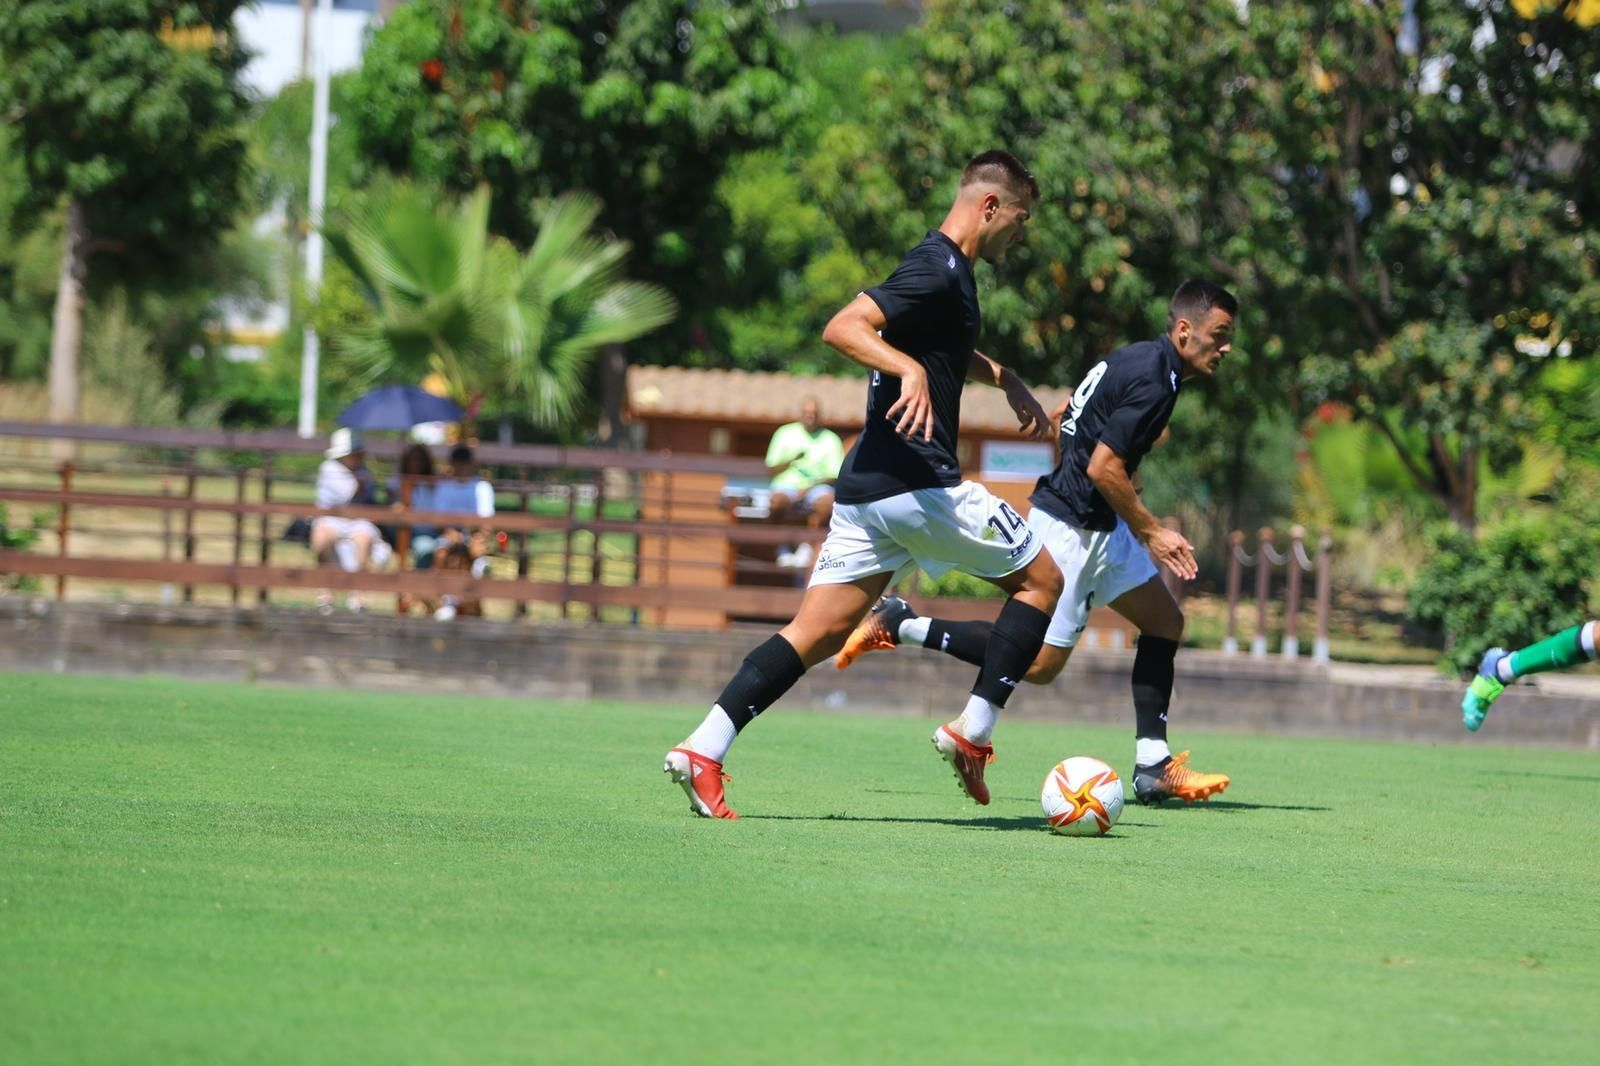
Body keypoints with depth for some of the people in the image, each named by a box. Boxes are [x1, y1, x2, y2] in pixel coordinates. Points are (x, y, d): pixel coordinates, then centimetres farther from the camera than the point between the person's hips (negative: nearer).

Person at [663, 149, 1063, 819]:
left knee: (817, 633, 3)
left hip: (867, 488, 9)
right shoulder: (939, 271, -11)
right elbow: (842, 328, -24)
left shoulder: (947, 271, 20)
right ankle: (972, 732, 2)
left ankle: (703, 749, -9)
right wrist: (910, 368, -37)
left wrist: (1004, 379, 33)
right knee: (1041, 580, 7)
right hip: (918, 482, -9)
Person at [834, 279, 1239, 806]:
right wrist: (1150, 530, -14)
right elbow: (1104, 467, -24)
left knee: (1164, 621, 11)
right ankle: (901, 625, -3)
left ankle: (1153, 766, 11)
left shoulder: (1134, 359, 10)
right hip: (1070, 525, -11)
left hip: (1096, 524, 11)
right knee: (1039, 661, -8)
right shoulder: (1153, 380, -20)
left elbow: (1061, 416, 21)